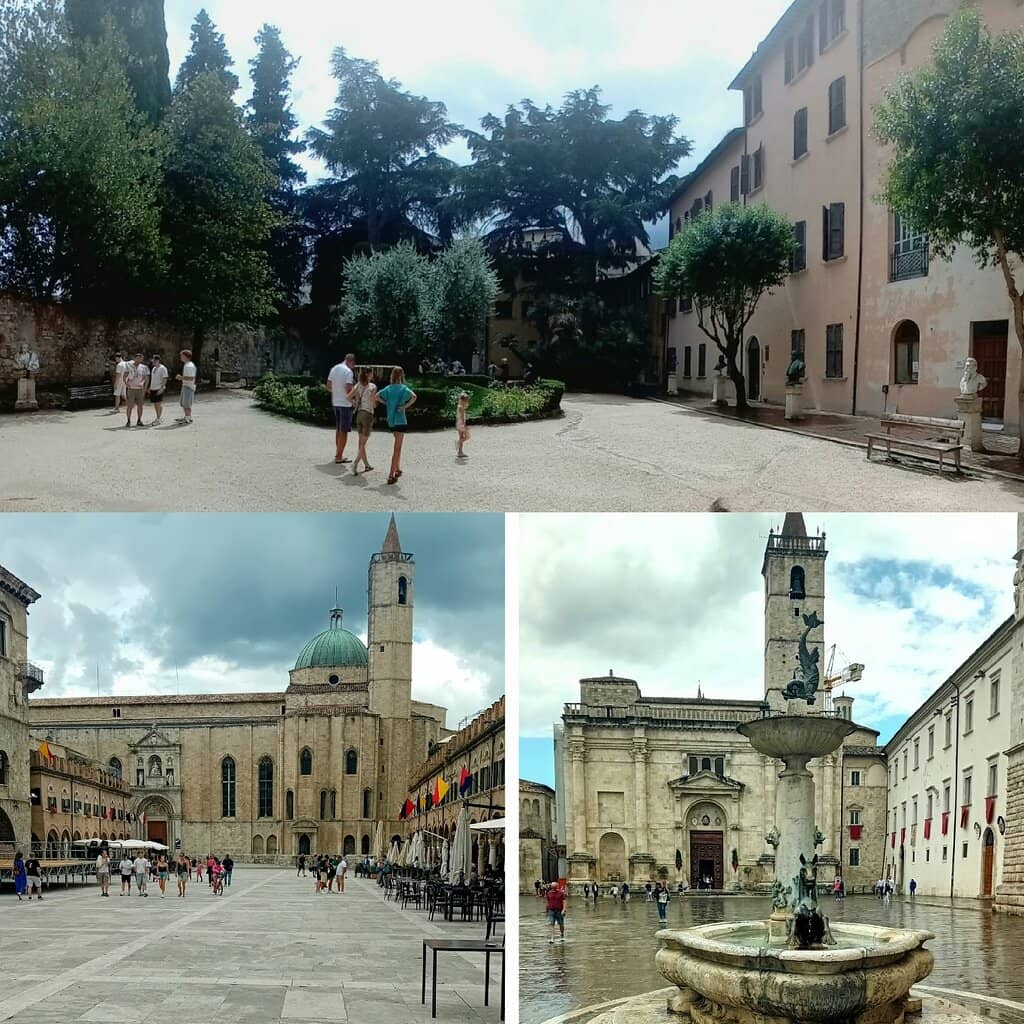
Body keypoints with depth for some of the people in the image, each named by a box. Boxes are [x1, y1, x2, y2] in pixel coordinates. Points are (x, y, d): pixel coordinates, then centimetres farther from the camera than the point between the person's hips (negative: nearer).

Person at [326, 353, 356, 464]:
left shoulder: (334, 369, 8)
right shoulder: (348, 372, -16)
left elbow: (328, 387, 12)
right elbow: (349, 389, -22)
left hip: (335, 402, 8)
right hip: (345, 403, -8)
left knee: (338, 429, 18)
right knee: (344, 431, -2)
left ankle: (338, 454, 24)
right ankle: (339, 456, -2)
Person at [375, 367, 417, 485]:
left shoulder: (388, 388, 4)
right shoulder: (403, 388, -8)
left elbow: (377, 396, 0)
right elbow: (414, 396, -24)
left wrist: (387, 403, 3)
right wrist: (406, 406, -14)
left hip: (390, 421, 5)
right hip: (400, 420, -5)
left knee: (397, 446, 23)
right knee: (397, 448, -3)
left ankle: (397, 469, 27)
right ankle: (391, 475, -9)